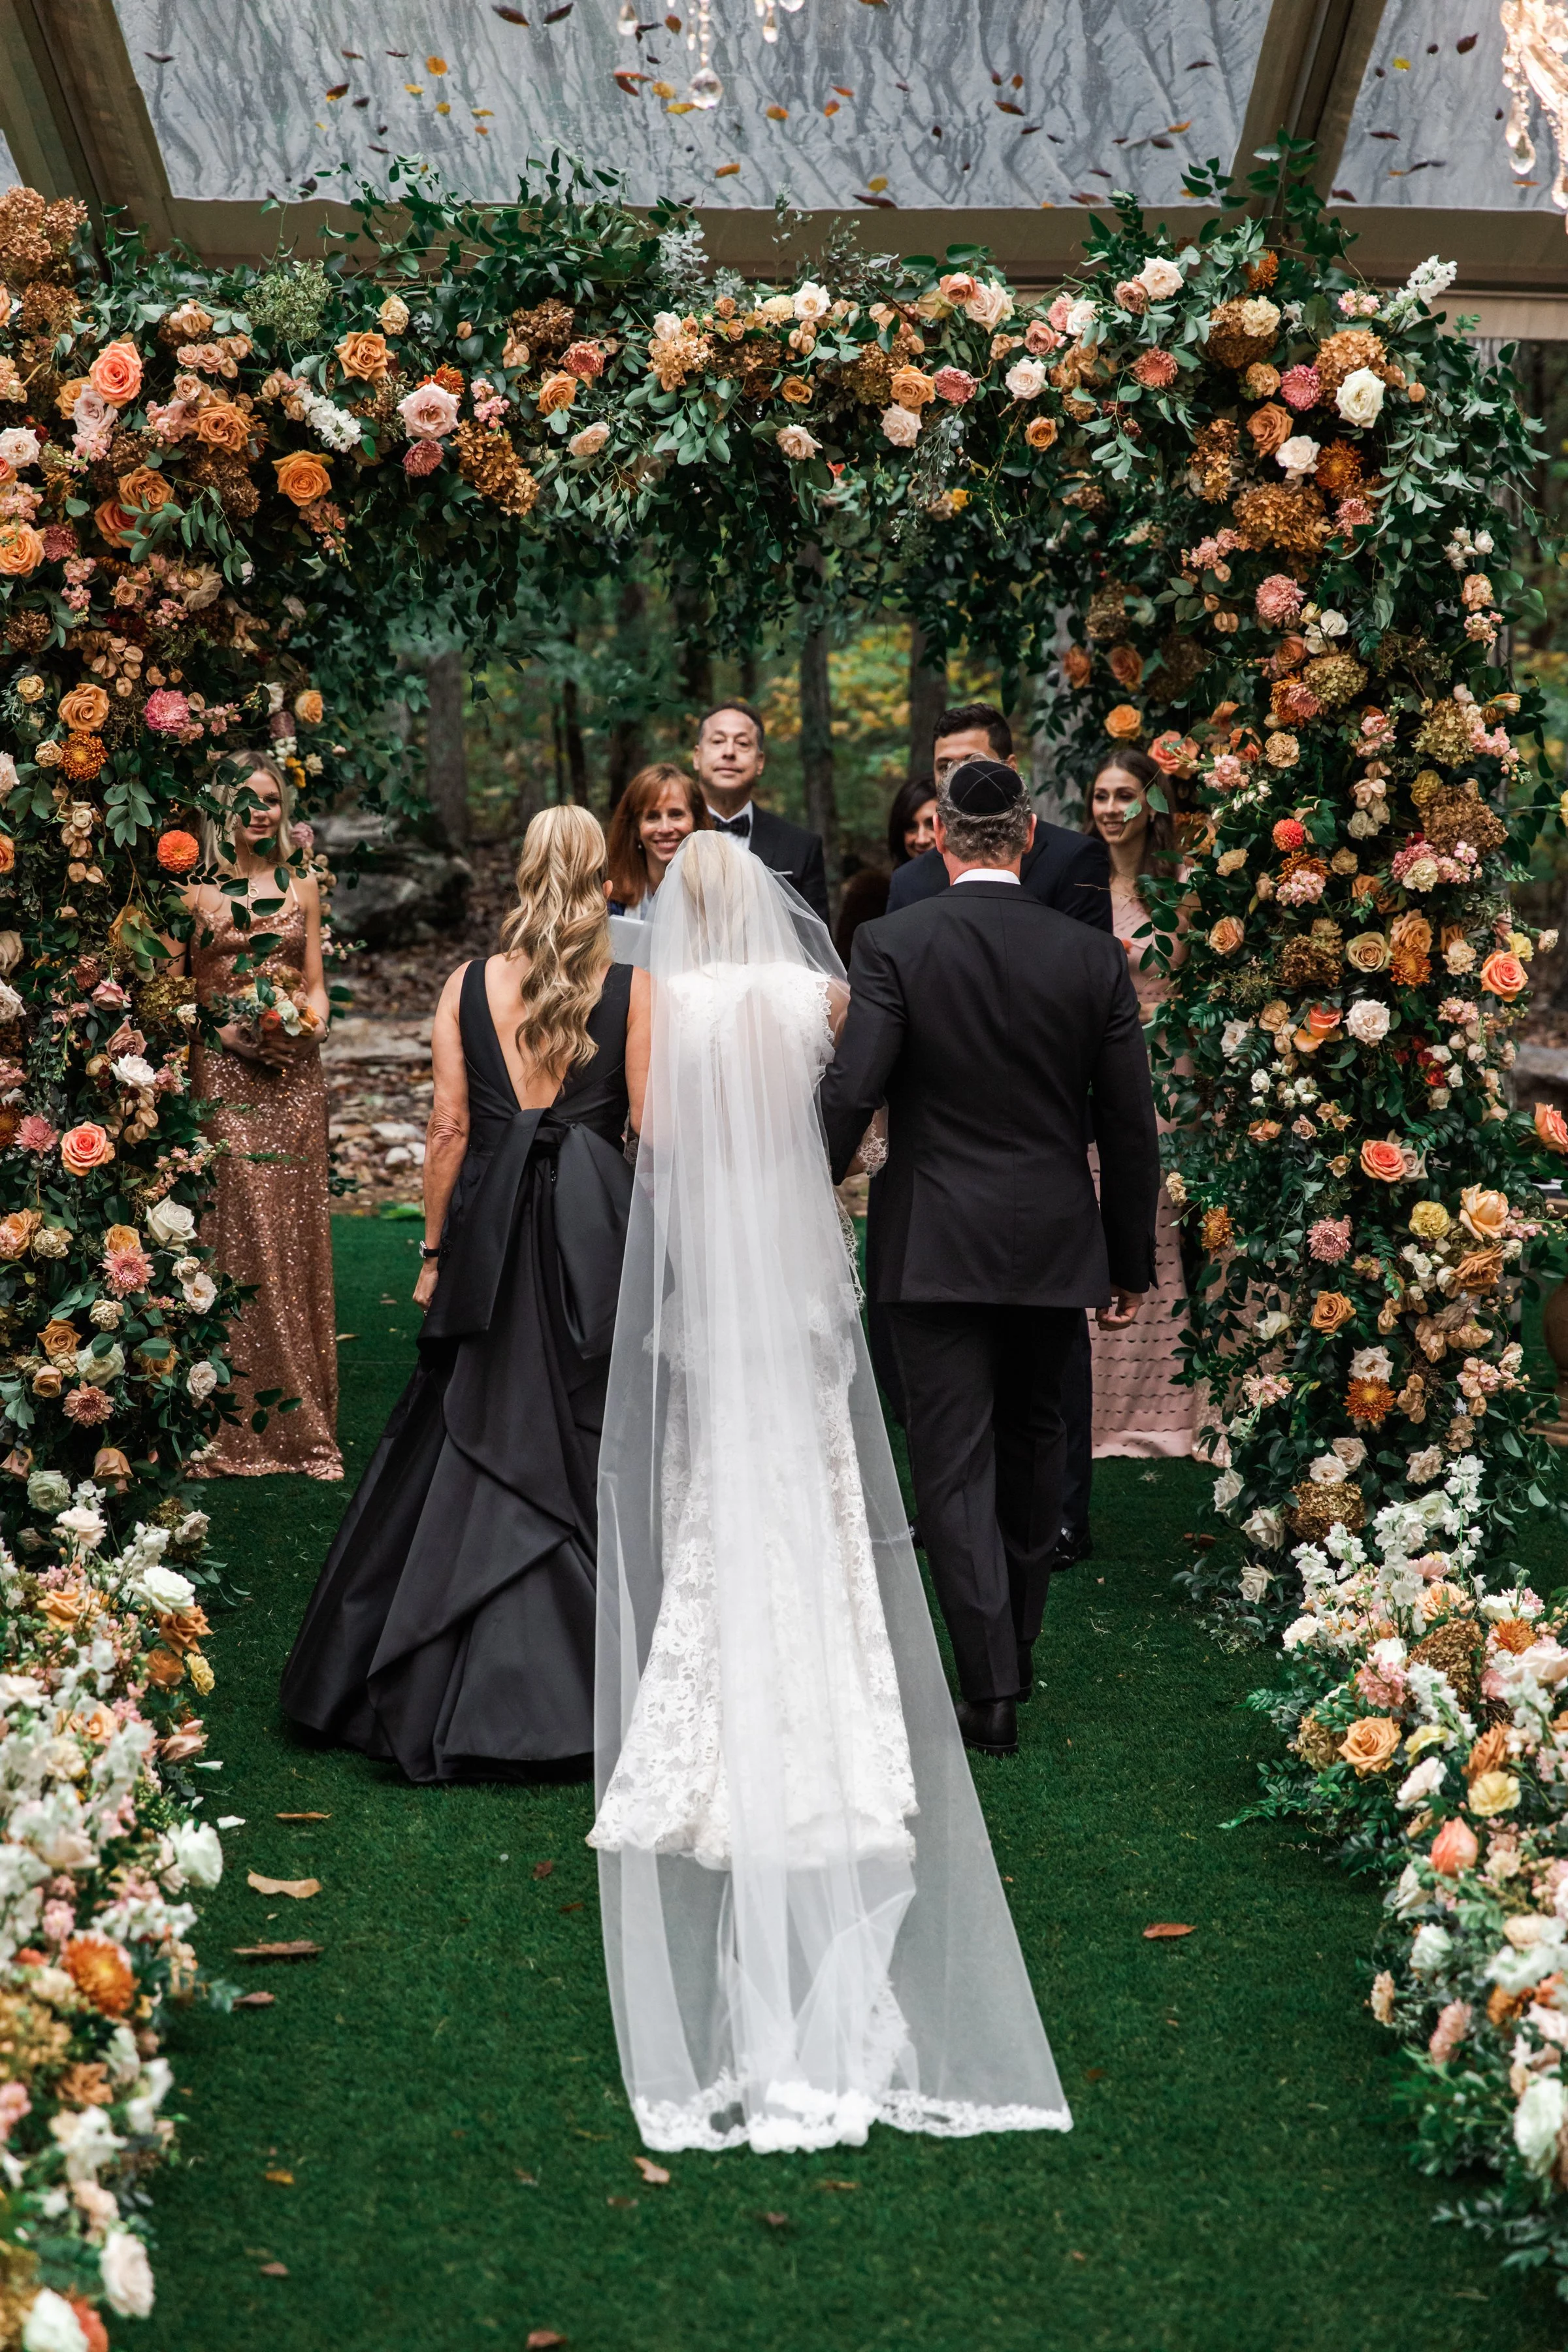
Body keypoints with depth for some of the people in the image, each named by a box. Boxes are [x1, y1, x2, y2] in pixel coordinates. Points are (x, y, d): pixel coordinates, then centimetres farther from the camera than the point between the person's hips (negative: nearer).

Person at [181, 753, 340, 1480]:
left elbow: (316, 985, 15)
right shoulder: (198, 893, 2)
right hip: (224, 1073, -3)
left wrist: (307, 1022, -6)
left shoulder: (302, 889, 13)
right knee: (238, 1234, -6)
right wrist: (224, 1031, -14)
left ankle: (302, 1423, 10)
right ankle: (239, 1427, 0)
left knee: (297, 1234, 3)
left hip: (294, 1076, 3)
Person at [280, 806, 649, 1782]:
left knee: (472, 1439, 11)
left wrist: (436, 1250, 9)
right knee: (590, 1449, 5)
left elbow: (449, 1128, 2)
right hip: (597, 1228, -2)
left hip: (491, 1232, 2)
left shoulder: (470, 986, 2)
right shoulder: (633, 988, -4)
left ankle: (439, 1693, 17)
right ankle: (582, 1689, 7)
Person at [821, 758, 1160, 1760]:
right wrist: (1132, 1264, 12)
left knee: (955, 1463, 1)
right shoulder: (1093, 957, -1)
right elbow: (1130, 1128, 2)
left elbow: (851, 1094, -16)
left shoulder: (894, 944, -10)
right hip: (1056, 1247, 3)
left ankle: (990, 1684, -3)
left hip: (938, 1251, -3)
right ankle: (1018, 1646, 35)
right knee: (1034, 1443, 20)